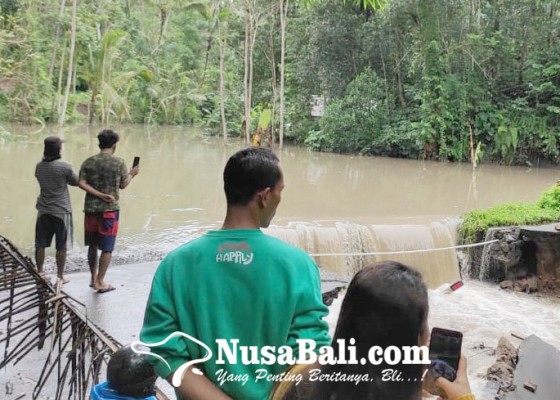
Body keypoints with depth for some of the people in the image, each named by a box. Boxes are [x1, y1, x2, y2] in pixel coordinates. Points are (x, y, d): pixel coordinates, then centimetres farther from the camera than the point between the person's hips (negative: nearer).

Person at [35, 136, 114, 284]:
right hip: (61, 211, -4)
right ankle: (60, 276, 14)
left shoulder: (39, 166, -1)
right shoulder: (64, 166, -15)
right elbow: (81, 184, -14)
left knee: (40, 244, 14)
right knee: (61, 246, 6)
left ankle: (39, 273, 24)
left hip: (43, 211, 5)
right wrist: (101, 195, -12)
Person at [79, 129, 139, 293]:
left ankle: (93, 278, 28)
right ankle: (100, 282, 9)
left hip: (91, 208, 4)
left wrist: (95, 190, 7)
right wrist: (132, 174, 22)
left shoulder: (88, 162, 0)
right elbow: (123, 185, 6)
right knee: (107, 248, 5)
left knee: (92, 245, 17)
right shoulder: (119, 163, -5)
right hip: (110, 209, -3)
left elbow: (81, 184, -8)